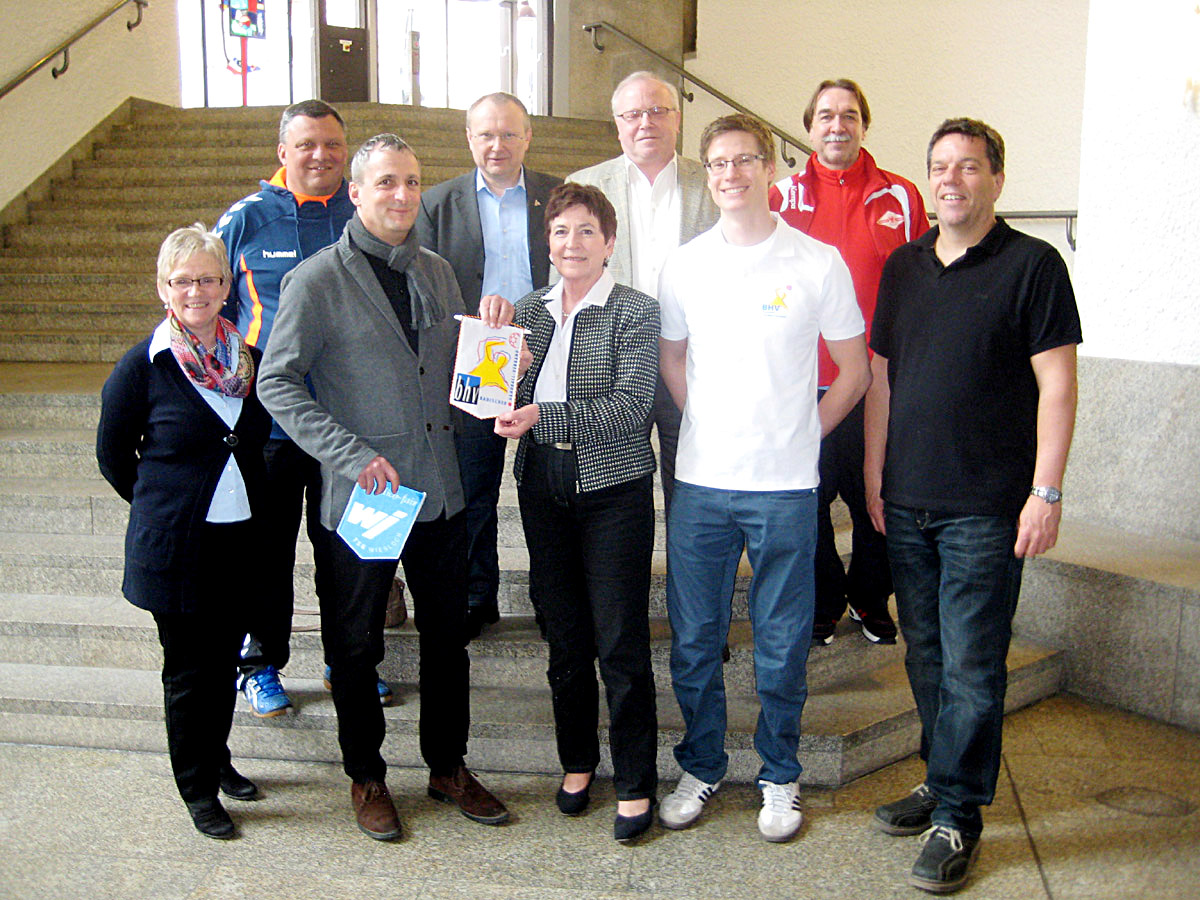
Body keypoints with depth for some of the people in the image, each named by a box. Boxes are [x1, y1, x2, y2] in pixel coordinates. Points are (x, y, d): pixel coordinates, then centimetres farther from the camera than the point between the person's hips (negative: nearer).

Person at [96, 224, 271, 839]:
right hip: (175, 546, -4)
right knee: (188, 668, 6)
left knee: (225, 658, 16)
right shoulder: (143, 366, -9)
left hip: (240, 538, 4)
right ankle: (198, 788, 22)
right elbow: (112, 454, 1)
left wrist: (251, 510, 11)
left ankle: (217, 758, 37)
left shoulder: (250, 360, 3)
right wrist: (160, 506, 4)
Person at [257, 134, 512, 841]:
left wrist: (491, 336, -5)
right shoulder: (318, 280, -8)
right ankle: (367, 777, 29)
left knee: (448, 636, 14)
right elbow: (277, 384, -11)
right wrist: (354, 455, -20)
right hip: (363, 494, -5)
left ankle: (448, 766, 32)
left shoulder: (437, 272, 10)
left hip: (440, 490, 5)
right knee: (357, 645, 10)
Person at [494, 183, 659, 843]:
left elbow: (631, 408, -16)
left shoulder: (635, 312, -6)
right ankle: (577, 762, 30)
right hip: (543, 487, 5)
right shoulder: (530, 310, 9)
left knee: (621, 641, -1)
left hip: (614, 490, -4)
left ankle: (635, 784, 13)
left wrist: (542, 417, -20)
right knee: (564, 636, 13)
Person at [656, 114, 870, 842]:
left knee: (783, 644, 7)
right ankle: (702, 766, 29)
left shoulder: (819, 262, -2)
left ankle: (780, 776, 26)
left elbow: (855, 373, 6)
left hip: (784, 486, -2)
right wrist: (708, 427, 10)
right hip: (700, 482, 3)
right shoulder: (685, 263, 5)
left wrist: (799, 435, 2)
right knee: (694, 639, 10)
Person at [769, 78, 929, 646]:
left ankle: (871, 599, 31)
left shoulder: (900, 198, 5)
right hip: (804, 380, 0)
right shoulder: (783, 197, 4)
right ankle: (824, 603, 28)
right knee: (809, 497, 9)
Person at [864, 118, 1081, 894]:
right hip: (906, 501, 5)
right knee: (926, 654, 14)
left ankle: (958, 816, 11)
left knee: (971, 666, -1)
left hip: (985, 507, -5)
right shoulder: (904, 266, 12)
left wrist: (1046, 490, -13)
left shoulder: (1033, 265, -4)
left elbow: (1057, 383, -7)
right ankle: (941, 782, 30)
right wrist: (874, 473, 12)